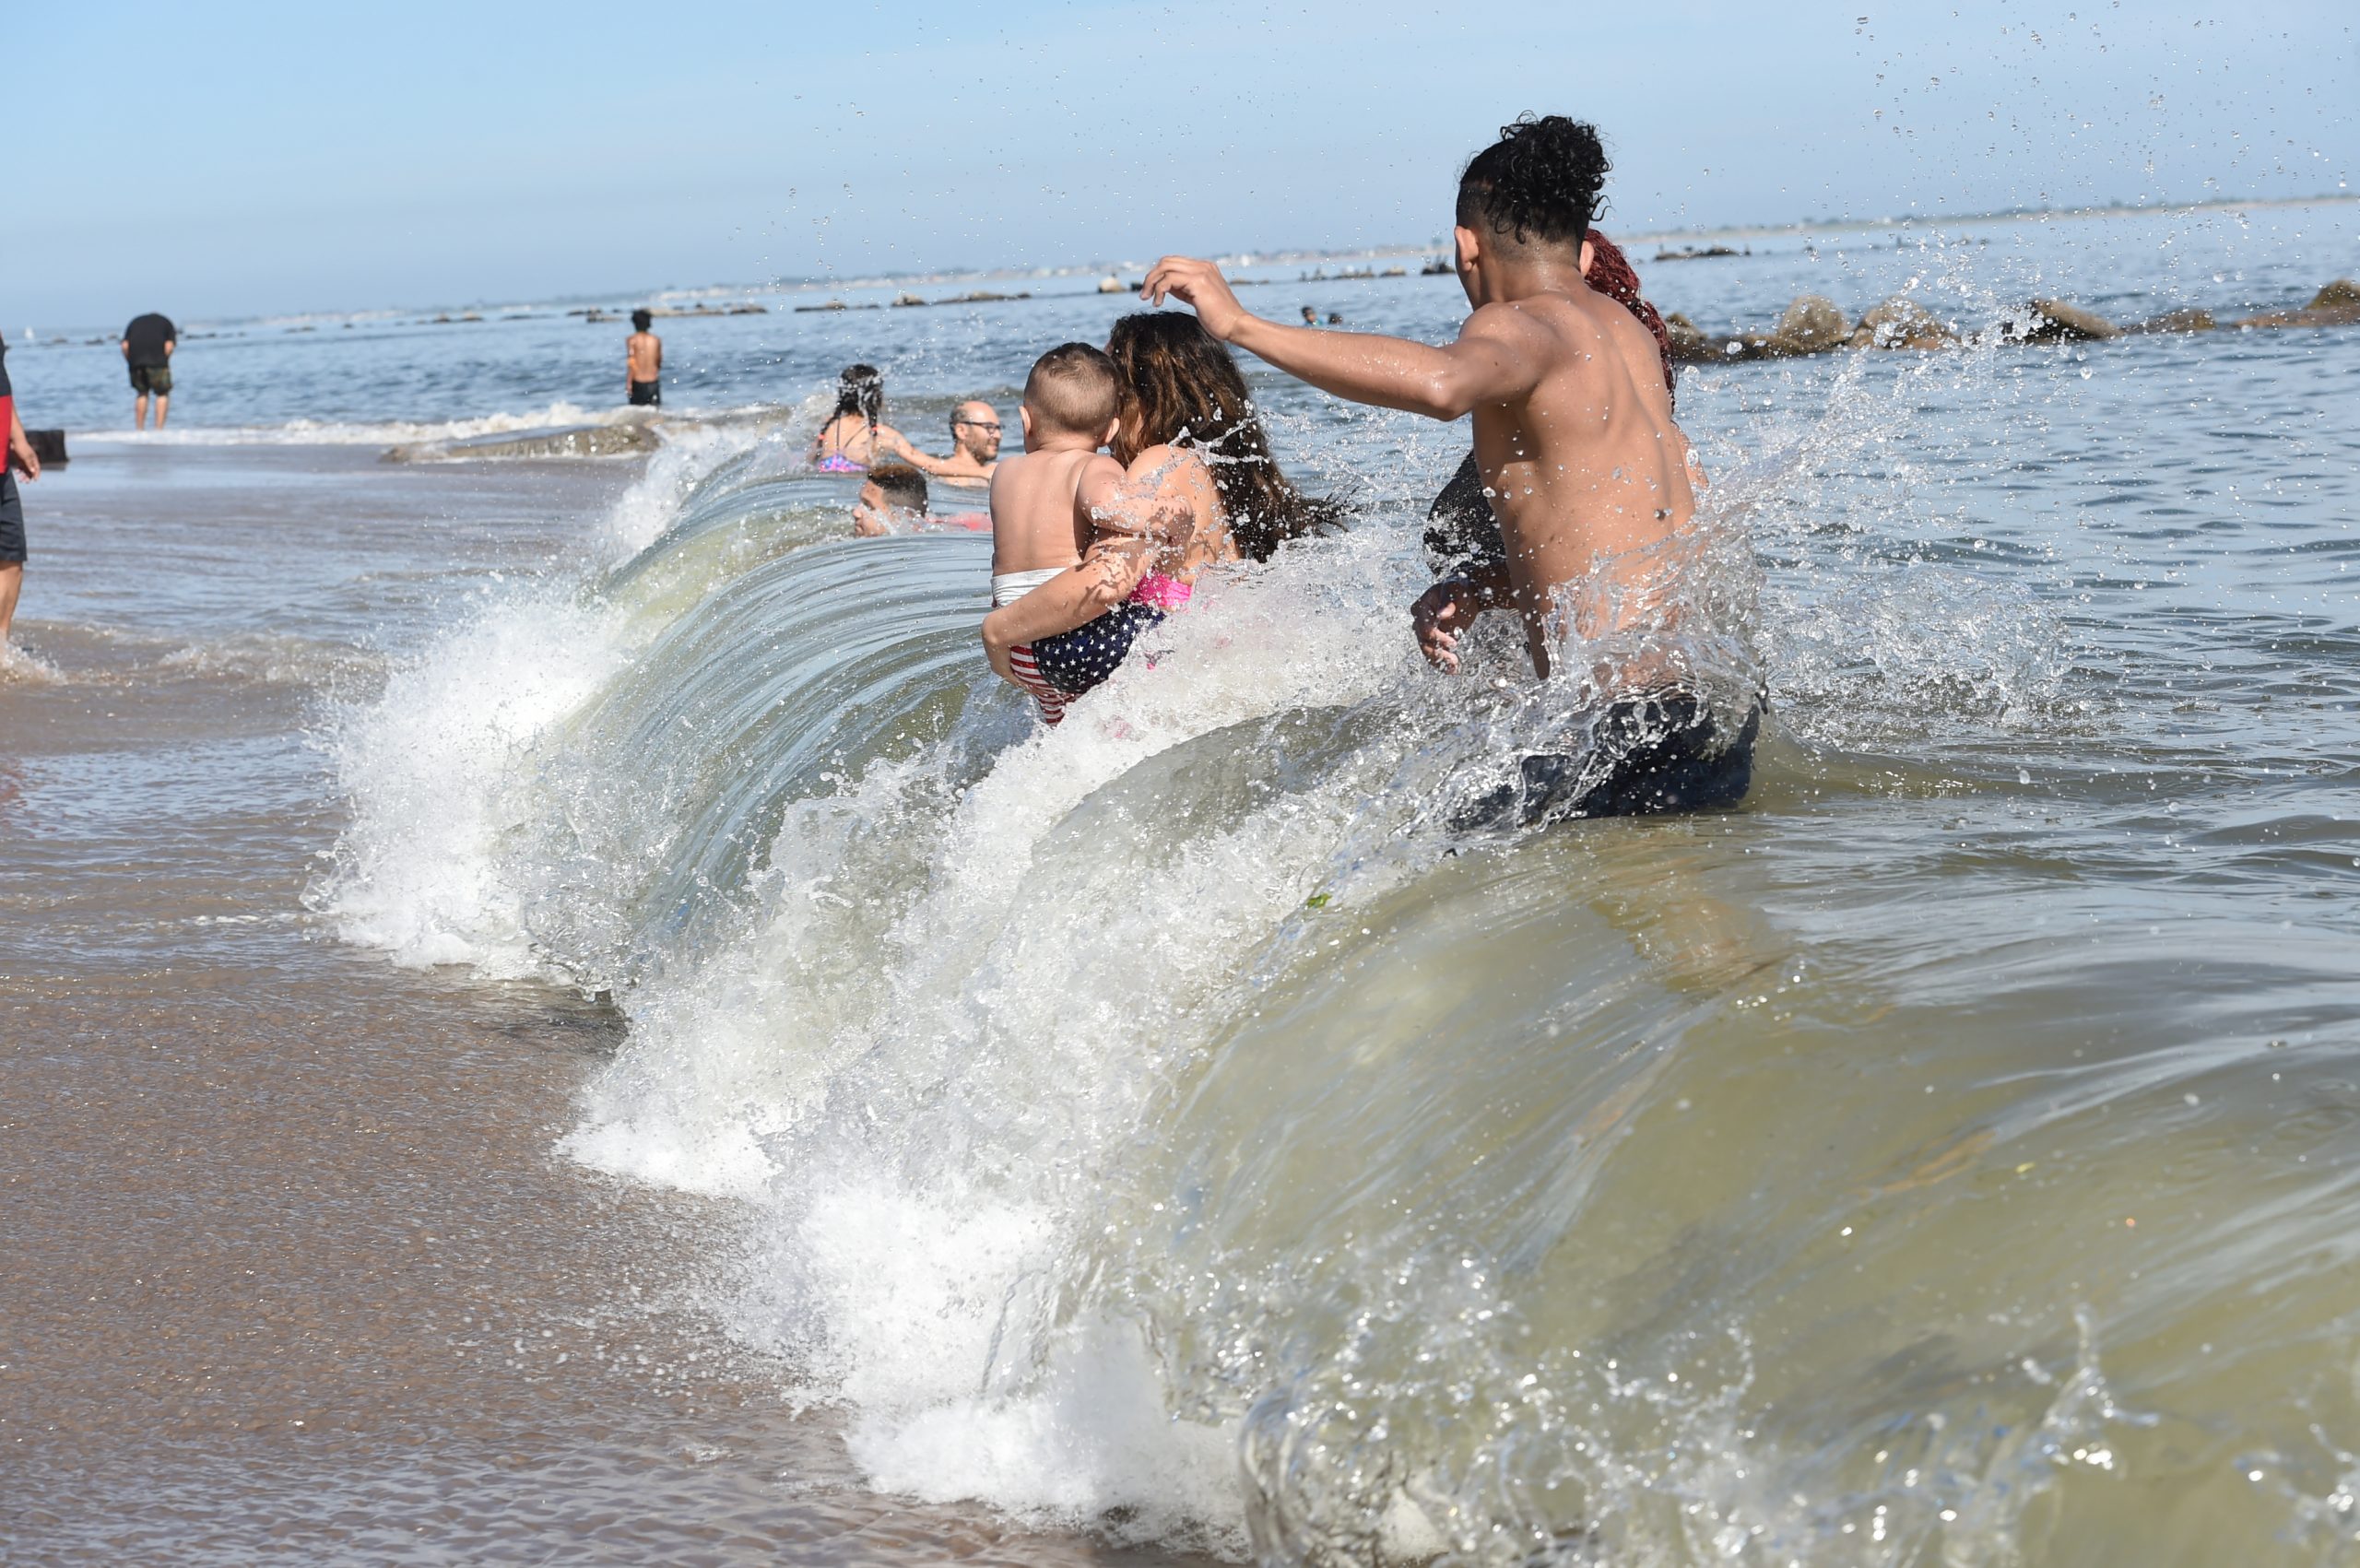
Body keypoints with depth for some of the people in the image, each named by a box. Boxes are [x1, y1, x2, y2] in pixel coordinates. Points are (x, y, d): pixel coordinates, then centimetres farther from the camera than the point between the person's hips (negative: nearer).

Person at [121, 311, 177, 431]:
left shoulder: (135, 321, 28)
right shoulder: (166, 322, 21)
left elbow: (125, 345, 12)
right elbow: (169, 346, 3)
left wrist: (130, 362, 14)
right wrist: (163, 363, 8)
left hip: (136, 362, 3)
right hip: (157, 360, -3)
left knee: (142, 394, 16)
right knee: (162, 394, 4)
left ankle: (139, 429, 13)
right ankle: (159, 429, -6)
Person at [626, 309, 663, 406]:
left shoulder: (632, 340, -5)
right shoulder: (656, 340, 5)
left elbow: (631, 363, -12)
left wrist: (628, 383, -13)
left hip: (638, 383, -2)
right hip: (653, 382, 2)